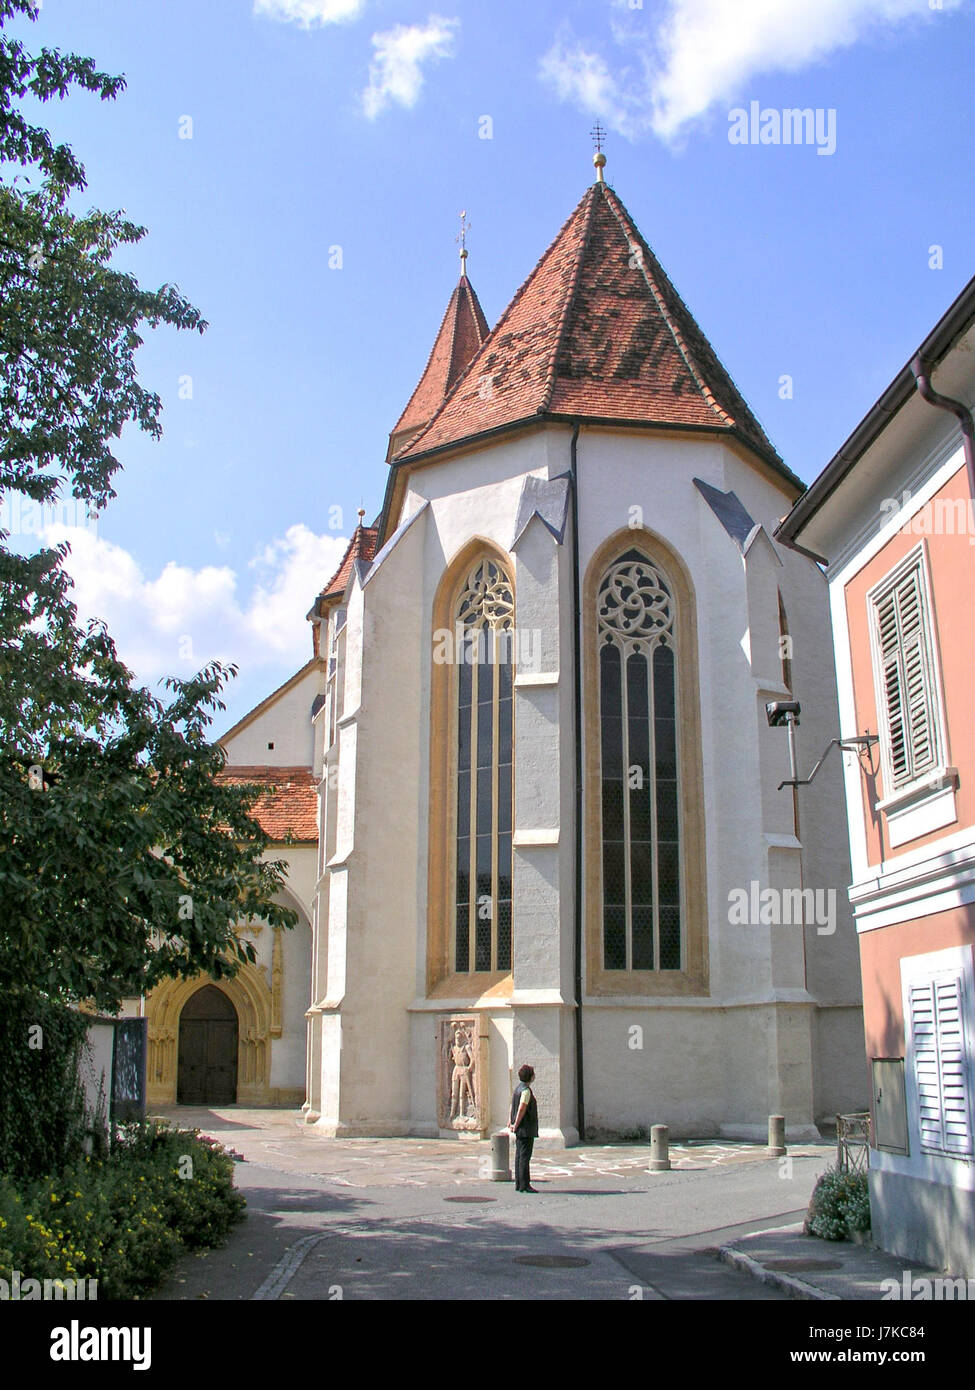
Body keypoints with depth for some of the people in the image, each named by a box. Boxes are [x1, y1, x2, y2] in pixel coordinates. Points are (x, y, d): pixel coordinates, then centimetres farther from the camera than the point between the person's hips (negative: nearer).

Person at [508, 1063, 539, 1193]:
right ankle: (524, 1185, -7)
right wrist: (516, 1124, -15)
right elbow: (521, 1109, -20)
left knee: (520, 1156, 12)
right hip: (526, 1129, -10)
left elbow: (513, 1107, 20)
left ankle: (518, 1184, 15)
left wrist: (511, 1123, 22)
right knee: (524, 1156, -8)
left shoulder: (518, 1088, 15)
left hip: (520, 1129, 10)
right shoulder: (526, 1090, -16)